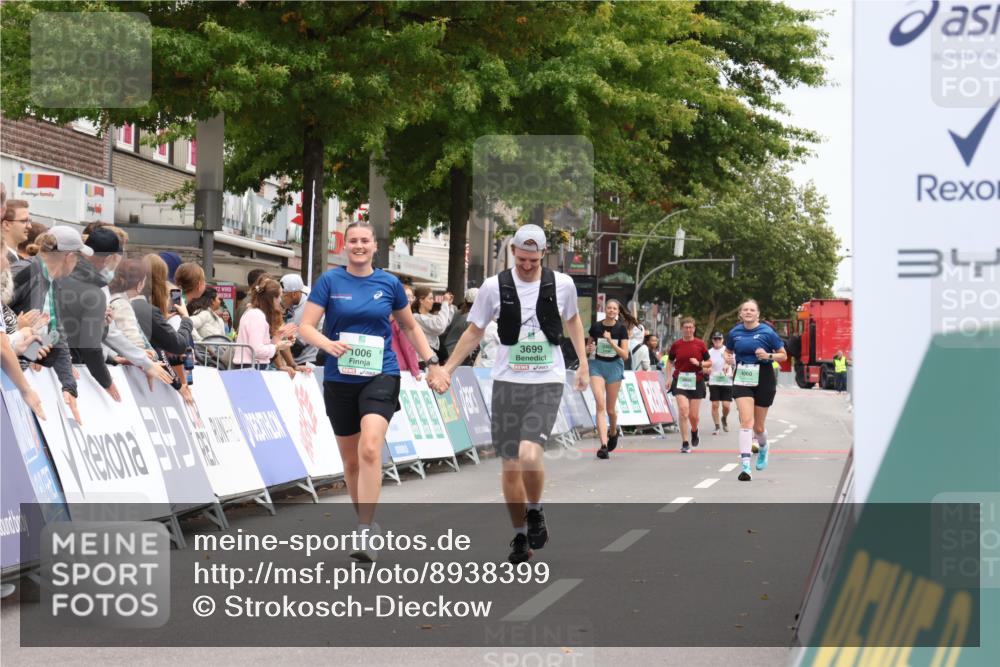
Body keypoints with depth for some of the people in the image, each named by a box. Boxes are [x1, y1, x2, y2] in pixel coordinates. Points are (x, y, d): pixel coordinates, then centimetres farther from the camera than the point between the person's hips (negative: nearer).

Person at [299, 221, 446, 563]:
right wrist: (328, 343, -26)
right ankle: (365, 521, 30)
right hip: (339, 380, 2)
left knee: (370, 448, -22)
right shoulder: (330, 281, 0)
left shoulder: (389, 283, 4)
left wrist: (431, 362, 13)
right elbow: (306, 327, -6)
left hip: (380, 376, -1)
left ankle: (367, 531, -22)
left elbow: (410, 327, 18)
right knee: (350, 459, 11)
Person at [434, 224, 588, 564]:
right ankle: (520, 536, 19)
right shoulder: (494, 286, -1)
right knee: (510, 465, 2)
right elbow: (474, 332, 10)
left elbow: (573, 320, 19)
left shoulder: (562, 284, 0)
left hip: (548, 382, -1)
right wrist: (447, 370, 5)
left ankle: (534, 511, 7)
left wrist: (583, 363, 19)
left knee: (529, 454, -22)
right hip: (507, 382, 1)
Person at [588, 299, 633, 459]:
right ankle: (603, 445, -21)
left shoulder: (621, 328, -4)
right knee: (600, 404, -15)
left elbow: (625, 354, -8)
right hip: (597, 366, 0)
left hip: (614, 367, 0)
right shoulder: (596, 327, 0)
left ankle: (613, 432, 42)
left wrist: (611, 342, -19)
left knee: (611, 408, 9)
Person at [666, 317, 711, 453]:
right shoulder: (676, 344, 3)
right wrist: (669, 377, 4)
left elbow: (709, 363, 6)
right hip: (680, 380, 0)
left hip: (696, 381, 0)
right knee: (683, 409, -16)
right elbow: (670, 361, 15)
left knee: (694, 415, 3)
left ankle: (694, 431, 39)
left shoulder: (700, 344, 0)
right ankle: (685, 443, -9)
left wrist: (699, 363, -13)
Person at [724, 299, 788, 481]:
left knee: (758, 426, 9)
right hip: (742, 379, 1)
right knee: (746, 421, -17)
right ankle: (745, 465, -20)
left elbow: (783, 355, 1)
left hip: (763, 379, -1)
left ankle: (763, 448, 45)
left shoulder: (767, 332, -7)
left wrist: (768, 355, -18)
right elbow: (728, 351, 20)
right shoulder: (734, 332, 2)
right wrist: (728, 358, -3)